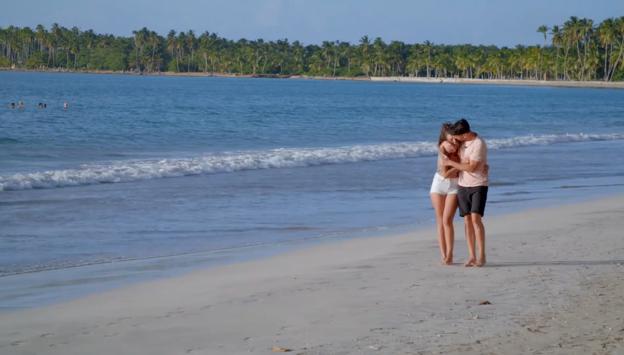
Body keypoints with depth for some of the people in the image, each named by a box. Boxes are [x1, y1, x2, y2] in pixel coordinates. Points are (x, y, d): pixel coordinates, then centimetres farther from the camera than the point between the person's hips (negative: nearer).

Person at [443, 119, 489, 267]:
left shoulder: (478, 144, -17)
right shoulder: (462, 141, 4)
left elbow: (471, 167, -18)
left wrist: (451, 163, -9)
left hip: (478, 185, -6)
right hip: (463, 185, 7)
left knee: (476, 218, -15)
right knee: (467, 220, 1)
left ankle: (481, 256, -12)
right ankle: (471, 256, 2)